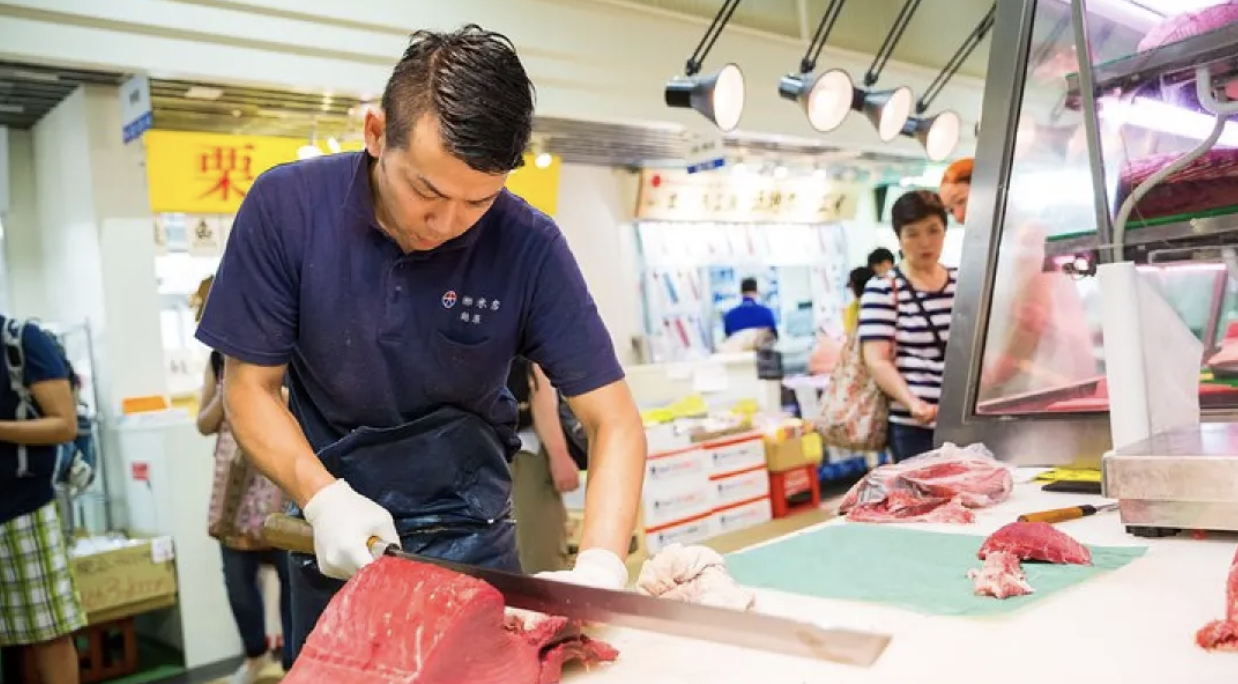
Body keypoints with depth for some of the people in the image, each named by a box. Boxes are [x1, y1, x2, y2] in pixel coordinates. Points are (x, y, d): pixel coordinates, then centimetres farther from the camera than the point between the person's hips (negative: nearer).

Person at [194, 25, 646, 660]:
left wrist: (598, 568, -33)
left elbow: (614, 422, -18)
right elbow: (250, 387, -9)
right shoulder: (286, 207, -17)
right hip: (333, 533, 1)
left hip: (469, 530, 0)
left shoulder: (530, 246, -20)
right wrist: (323, 498, -24)